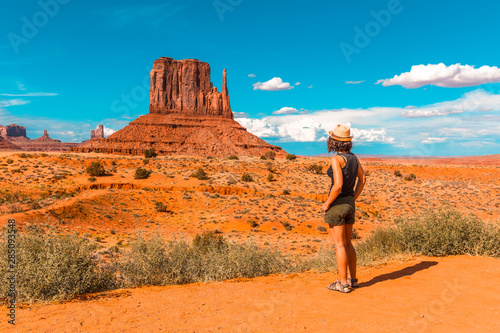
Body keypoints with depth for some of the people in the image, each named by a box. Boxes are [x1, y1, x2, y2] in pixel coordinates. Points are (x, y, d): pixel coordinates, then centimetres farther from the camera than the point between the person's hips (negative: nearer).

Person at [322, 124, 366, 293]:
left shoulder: (337, 159, -18)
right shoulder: (353, 157, 7)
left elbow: (338, 185, -26)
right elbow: (362, 179, 16)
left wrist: (327, 203, -12)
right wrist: (353, 199, 17)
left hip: (337, 205, -8)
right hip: (349, 205, 8)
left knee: (340, 245, 1)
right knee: (347, 243, 17)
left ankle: (343, 283, 9)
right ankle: (353, 279, 25)